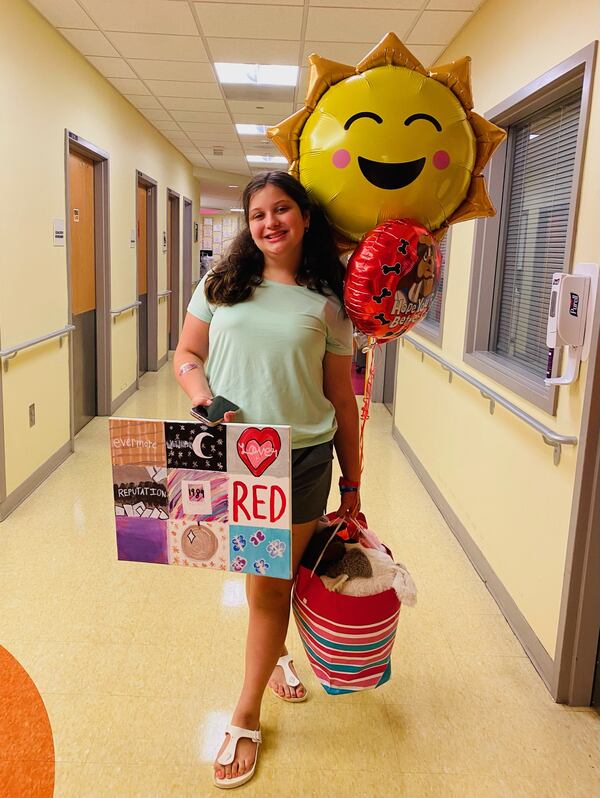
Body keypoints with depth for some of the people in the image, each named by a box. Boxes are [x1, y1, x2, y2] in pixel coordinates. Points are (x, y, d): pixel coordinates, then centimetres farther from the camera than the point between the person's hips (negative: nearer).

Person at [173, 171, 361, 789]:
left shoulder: (326, 302, 1)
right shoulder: (222, 285, 3)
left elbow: (341, 397, 4)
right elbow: (187, 354, 8)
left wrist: (351, 481, 6)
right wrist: (202, 398, -14)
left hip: (303, 459, -1)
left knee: (271, 583, 7)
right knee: (258, 576, 16)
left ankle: (246, 717, 26)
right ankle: (276, 654, 49)